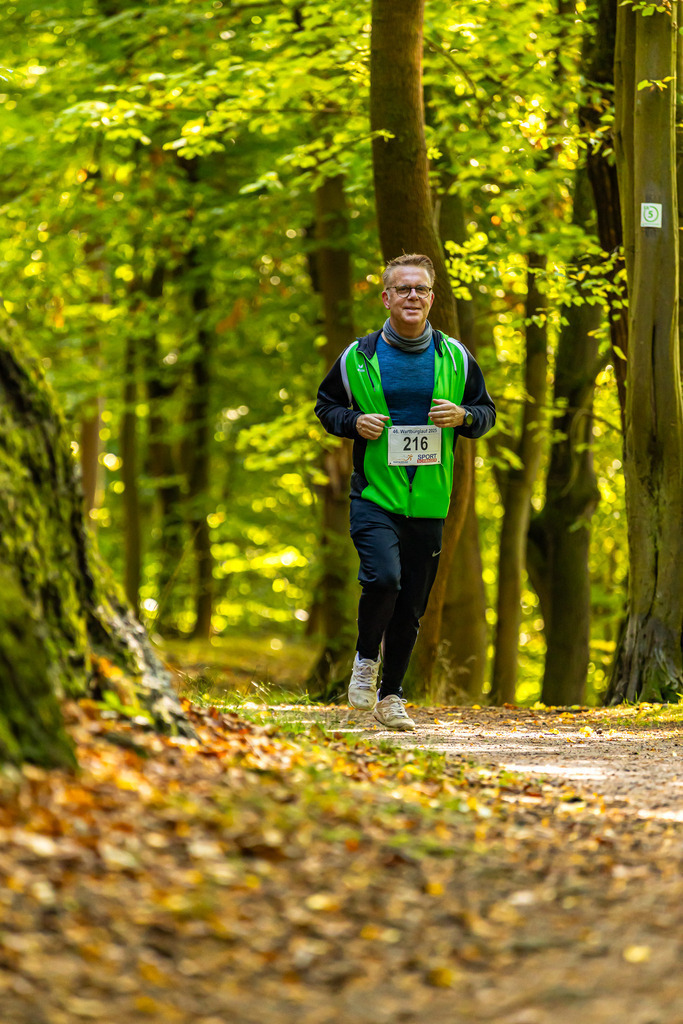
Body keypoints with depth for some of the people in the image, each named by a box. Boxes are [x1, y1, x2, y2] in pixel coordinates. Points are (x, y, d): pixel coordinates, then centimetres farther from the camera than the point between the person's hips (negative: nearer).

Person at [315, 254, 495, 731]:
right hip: (375, 494, -2)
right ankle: (366, 659, 5)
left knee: (412, 602, 6)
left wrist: (463, 416, -8)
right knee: (383, 578, -23)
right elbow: (326, 405, 13)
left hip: (429, 500, 2)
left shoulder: (456, 358, 6)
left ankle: (391, 695, 20)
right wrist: (354, 422, -8)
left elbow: (487, 411, 15)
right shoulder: (358, 357, 2)